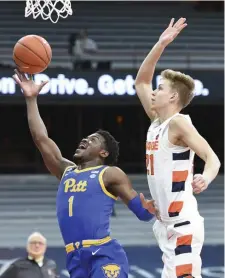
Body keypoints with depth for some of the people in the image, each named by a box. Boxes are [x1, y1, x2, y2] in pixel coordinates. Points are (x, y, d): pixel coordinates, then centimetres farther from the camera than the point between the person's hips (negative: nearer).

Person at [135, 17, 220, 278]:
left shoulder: (179, 122, -11)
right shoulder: (156, 121, 12)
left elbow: (212, 157, -20)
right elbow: (140, 81, 21)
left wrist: (205, 178, -42)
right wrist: (160, 45, 14)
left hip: (183, 225, -9)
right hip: (167, 224, 9)